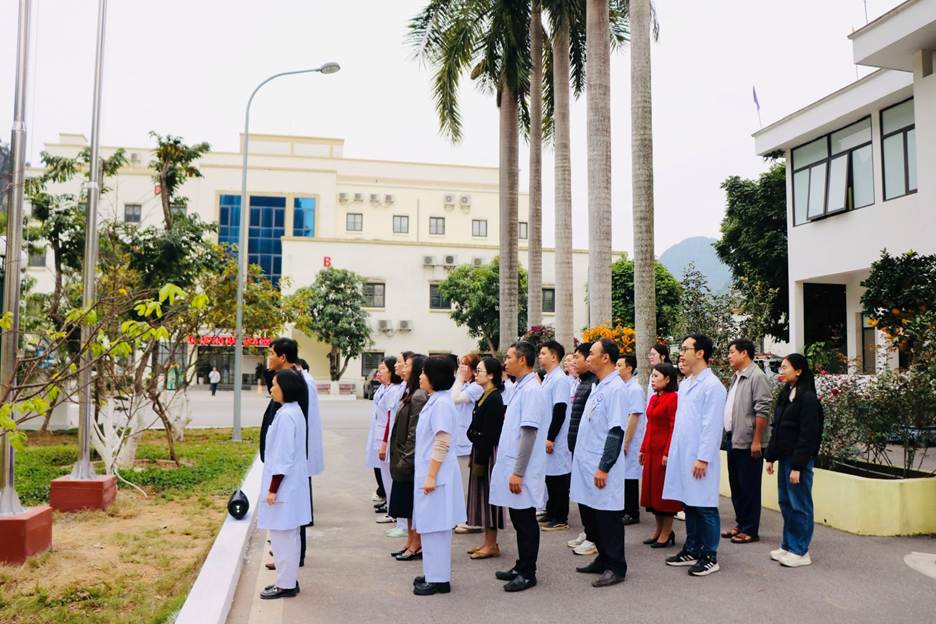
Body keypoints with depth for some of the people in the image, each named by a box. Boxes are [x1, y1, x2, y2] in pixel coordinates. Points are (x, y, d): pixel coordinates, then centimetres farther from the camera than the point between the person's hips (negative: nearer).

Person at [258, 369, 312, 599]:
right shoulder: (294, 411, 9)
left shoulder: (286, 415, -20)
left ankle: (286, 585, 11)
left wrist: (273, 489, -16)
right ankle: (288, 580, 26)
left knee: (282, 535, 1)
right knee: (288, 535, 16)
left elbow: (283, 457, -21)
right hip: (292, 483, 10)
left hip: (284, 485, -10)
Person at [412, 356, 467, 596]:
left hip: (435, 474, -10)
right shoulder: (434, 401, 12)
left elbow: (442, 444, -21)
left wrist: (431, 476, -20)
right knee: (431, 526, 15)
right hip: (427, 471, 10)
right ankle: (434, 573, 24)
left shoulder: (442, 403, -17)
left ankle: (439, 579, 6)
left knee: (435, 527, -3)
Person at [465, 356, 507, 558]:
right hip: (480, 450, 10)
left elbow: (489, 433, -20)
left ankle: (492, 545, 9)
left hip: (487, 453, -10)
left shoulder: (494, 399, -17)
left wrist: (480, 460, -20)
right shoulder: (485, 397, 12)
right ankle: (488, 541, 23)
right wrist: (475, 457, 14)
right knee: (482, 495, 14)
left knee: (488, 495, -1)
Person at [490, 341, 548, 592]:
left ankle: (527, 574, 13)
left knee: (525, 521, 2)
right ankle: (521, 567, 27)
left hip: (522, 471, -9)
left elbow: (529, 433, -21)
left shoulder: (531, 390, -17)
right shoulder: (520, 388, 11)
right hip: (512, 467, 9)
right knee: (519, 520, 16)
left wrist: (518, 472, -21)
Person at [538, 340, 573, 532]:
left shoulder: (560, 379, -15)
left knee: (558, 478, -1)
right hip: (546, 437, 9)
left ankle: (561, 519, 8)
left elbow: (560, 411, -20)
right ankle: (551, 514, 25)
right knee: (549, 476, 15)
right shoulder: (547, 379, 13)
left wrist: (551, 438, -20)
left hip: (556, 440, -9)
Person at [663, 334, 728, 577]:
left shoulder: (712, 386, -13)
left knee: (705, 507, 2)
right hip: (682, 456, 8)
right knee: (688, 505, 15)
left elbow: (712, 426, -16)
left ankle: (709, 557, 13)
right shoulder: (685, 384, 13)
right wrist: (672, 452, 15)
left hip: (699, 458, -8)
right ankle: (692, 550, 26)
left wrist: (703, 458, -18)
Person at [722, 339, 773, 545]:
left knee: (749, 487, 0)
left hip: (748, 443, -9)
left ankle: (750, 530, 9)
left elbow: (762, 411, -19)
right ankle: (741, 524, 27)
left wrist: (757, 441, -20)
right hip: (733, 440, 9)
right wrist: (728, 435, 16)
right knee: (736, 486, 16)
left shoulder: (757, 377, -13)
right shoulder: (737, 377, 15)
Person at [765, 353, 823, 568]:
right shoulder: (785, 395, 12)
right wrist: (771, 456, 12)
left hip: (798, 460, -8)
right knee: (785, 503, 13)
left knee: (799, 505, 1)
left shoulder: (808, 398, -14)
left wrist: (797, 466, -18)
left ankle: (800, 552, 10)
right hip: (784, 457, 8)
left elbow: (807, 435, -17)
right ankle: (788, 545, 24)